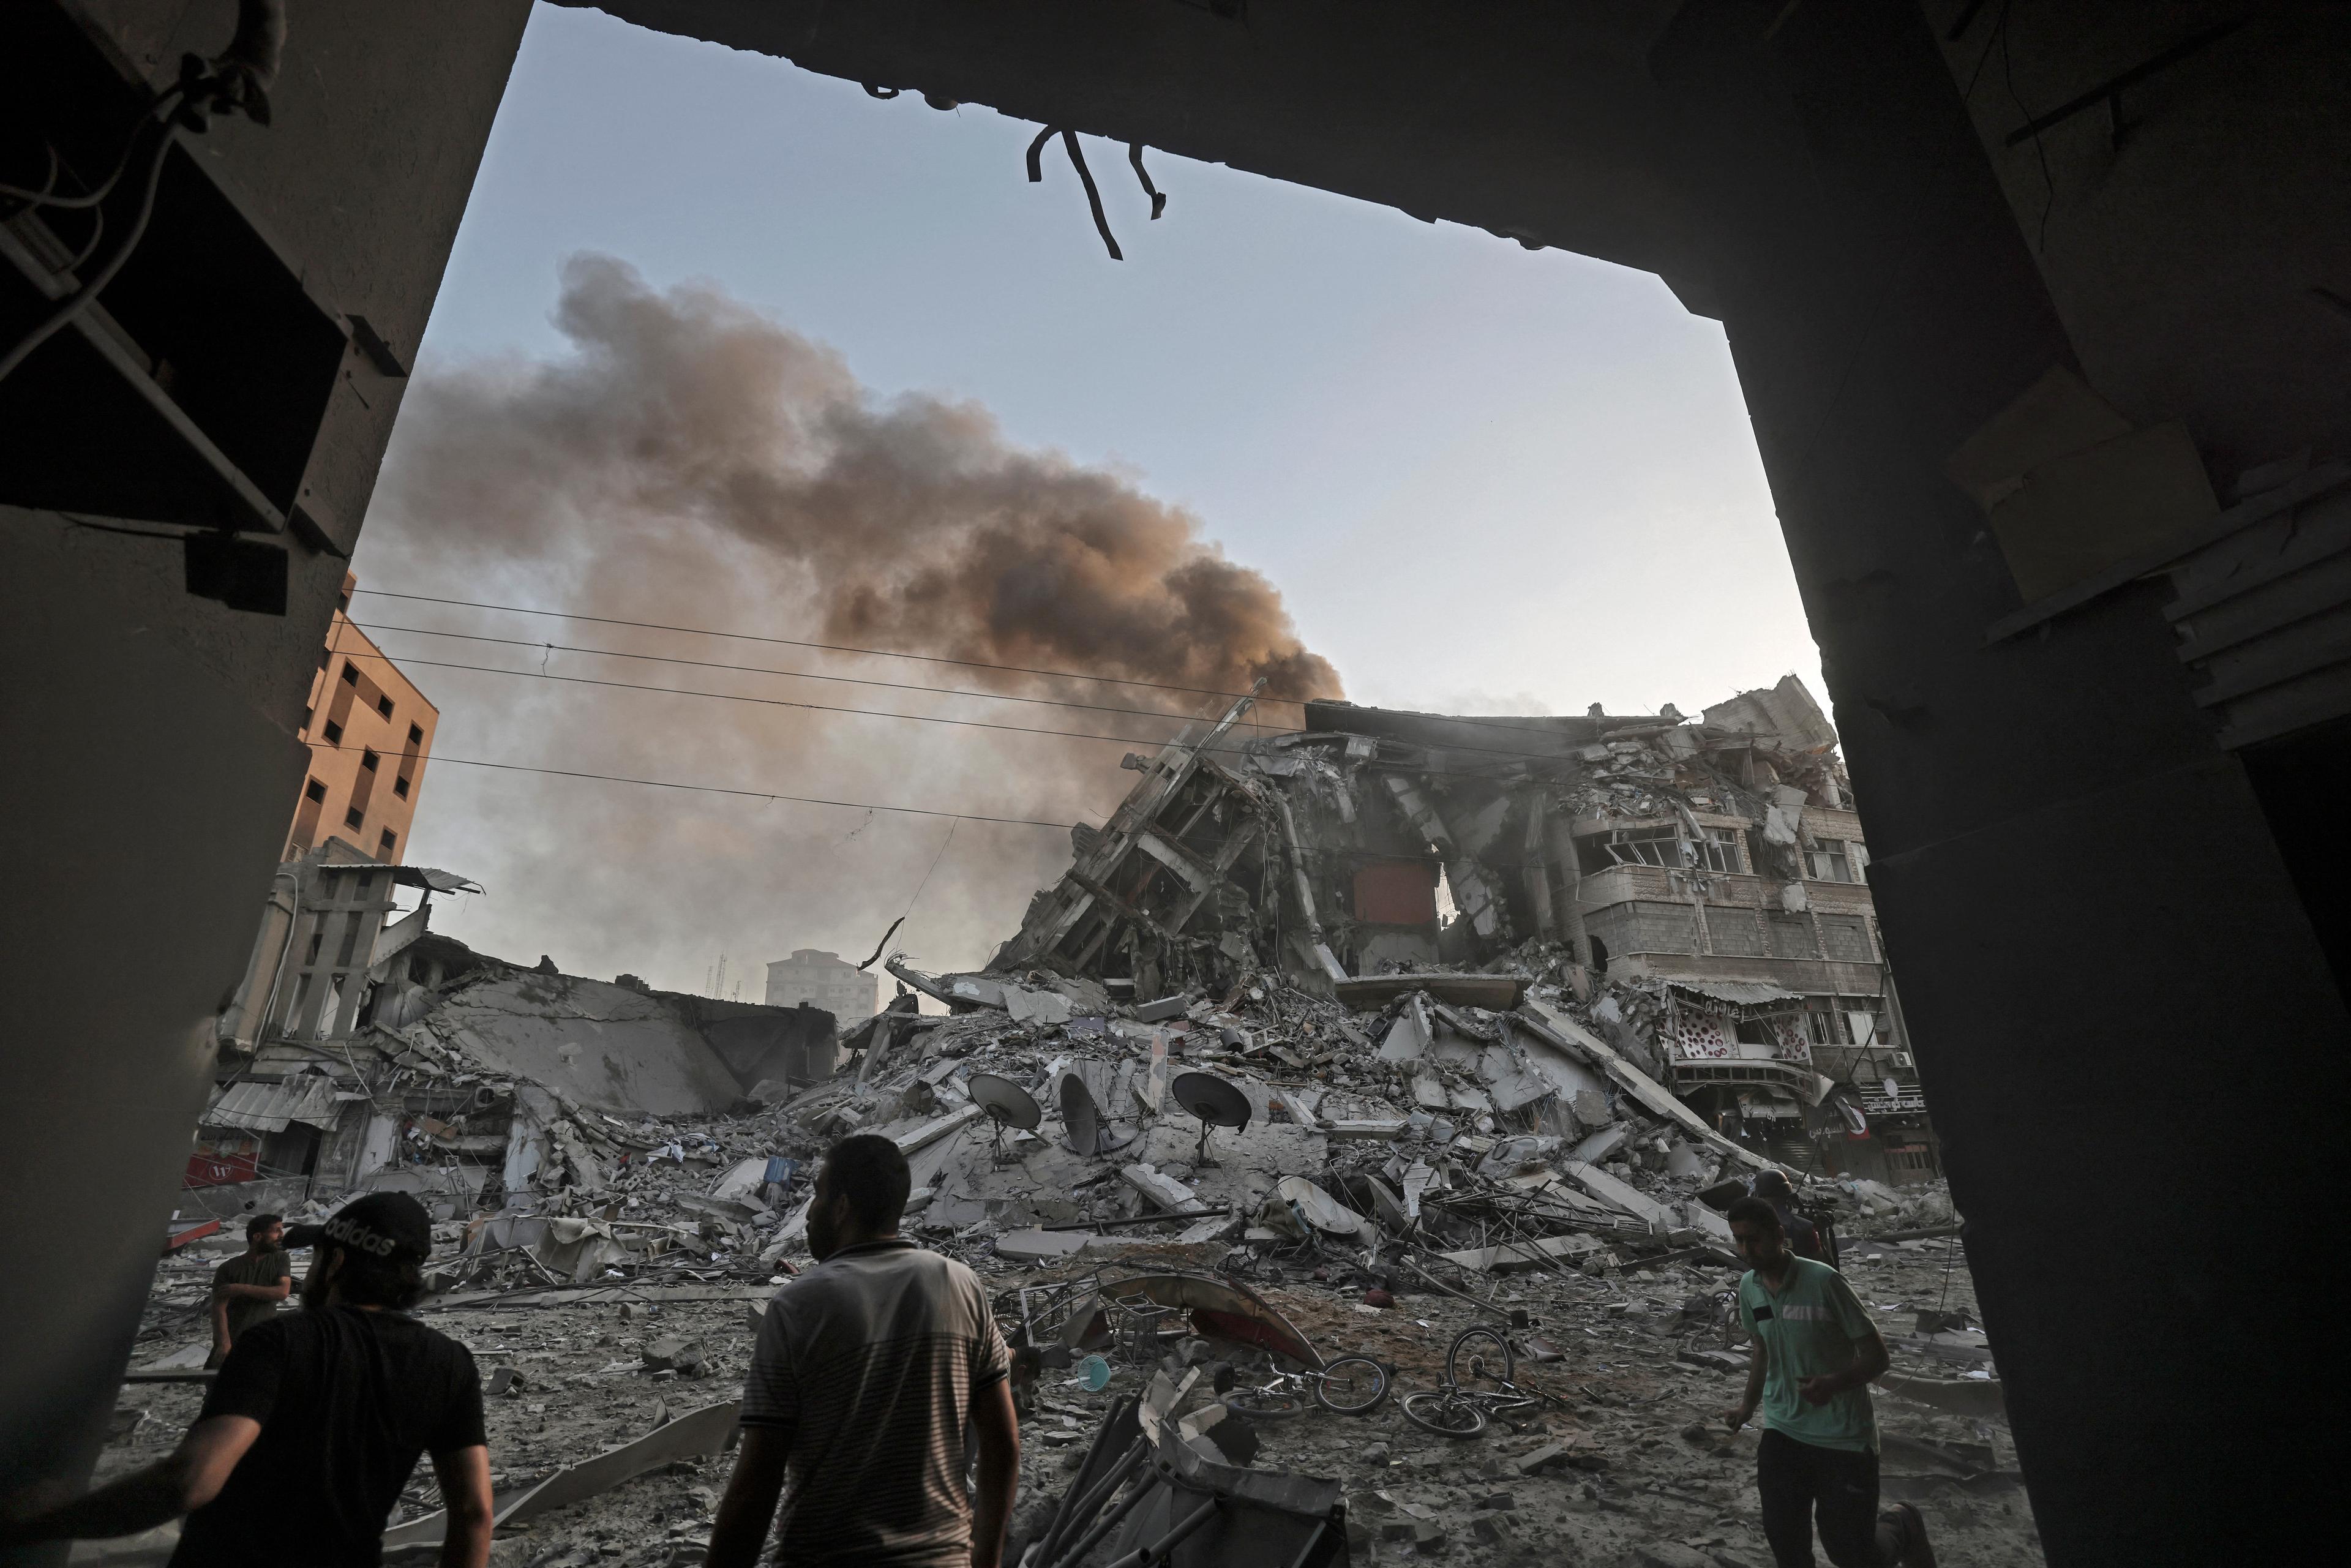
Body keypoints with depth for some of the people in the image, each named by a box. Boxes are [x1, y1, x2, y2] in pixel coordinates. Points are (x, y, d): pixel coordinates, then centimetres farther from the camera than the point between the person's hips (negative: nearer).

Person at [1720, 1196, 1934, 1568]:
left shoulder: (1823, 1281, -20)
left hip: (1843, 1434, -4)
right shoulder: (1749, 1287, -2)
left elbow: (1876, 1355, -14)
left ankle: (1903, 1524, 34)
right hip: (1783, 1429, 4)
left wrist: (1834, 1383, -31)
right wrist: (1749, 1405, 16)